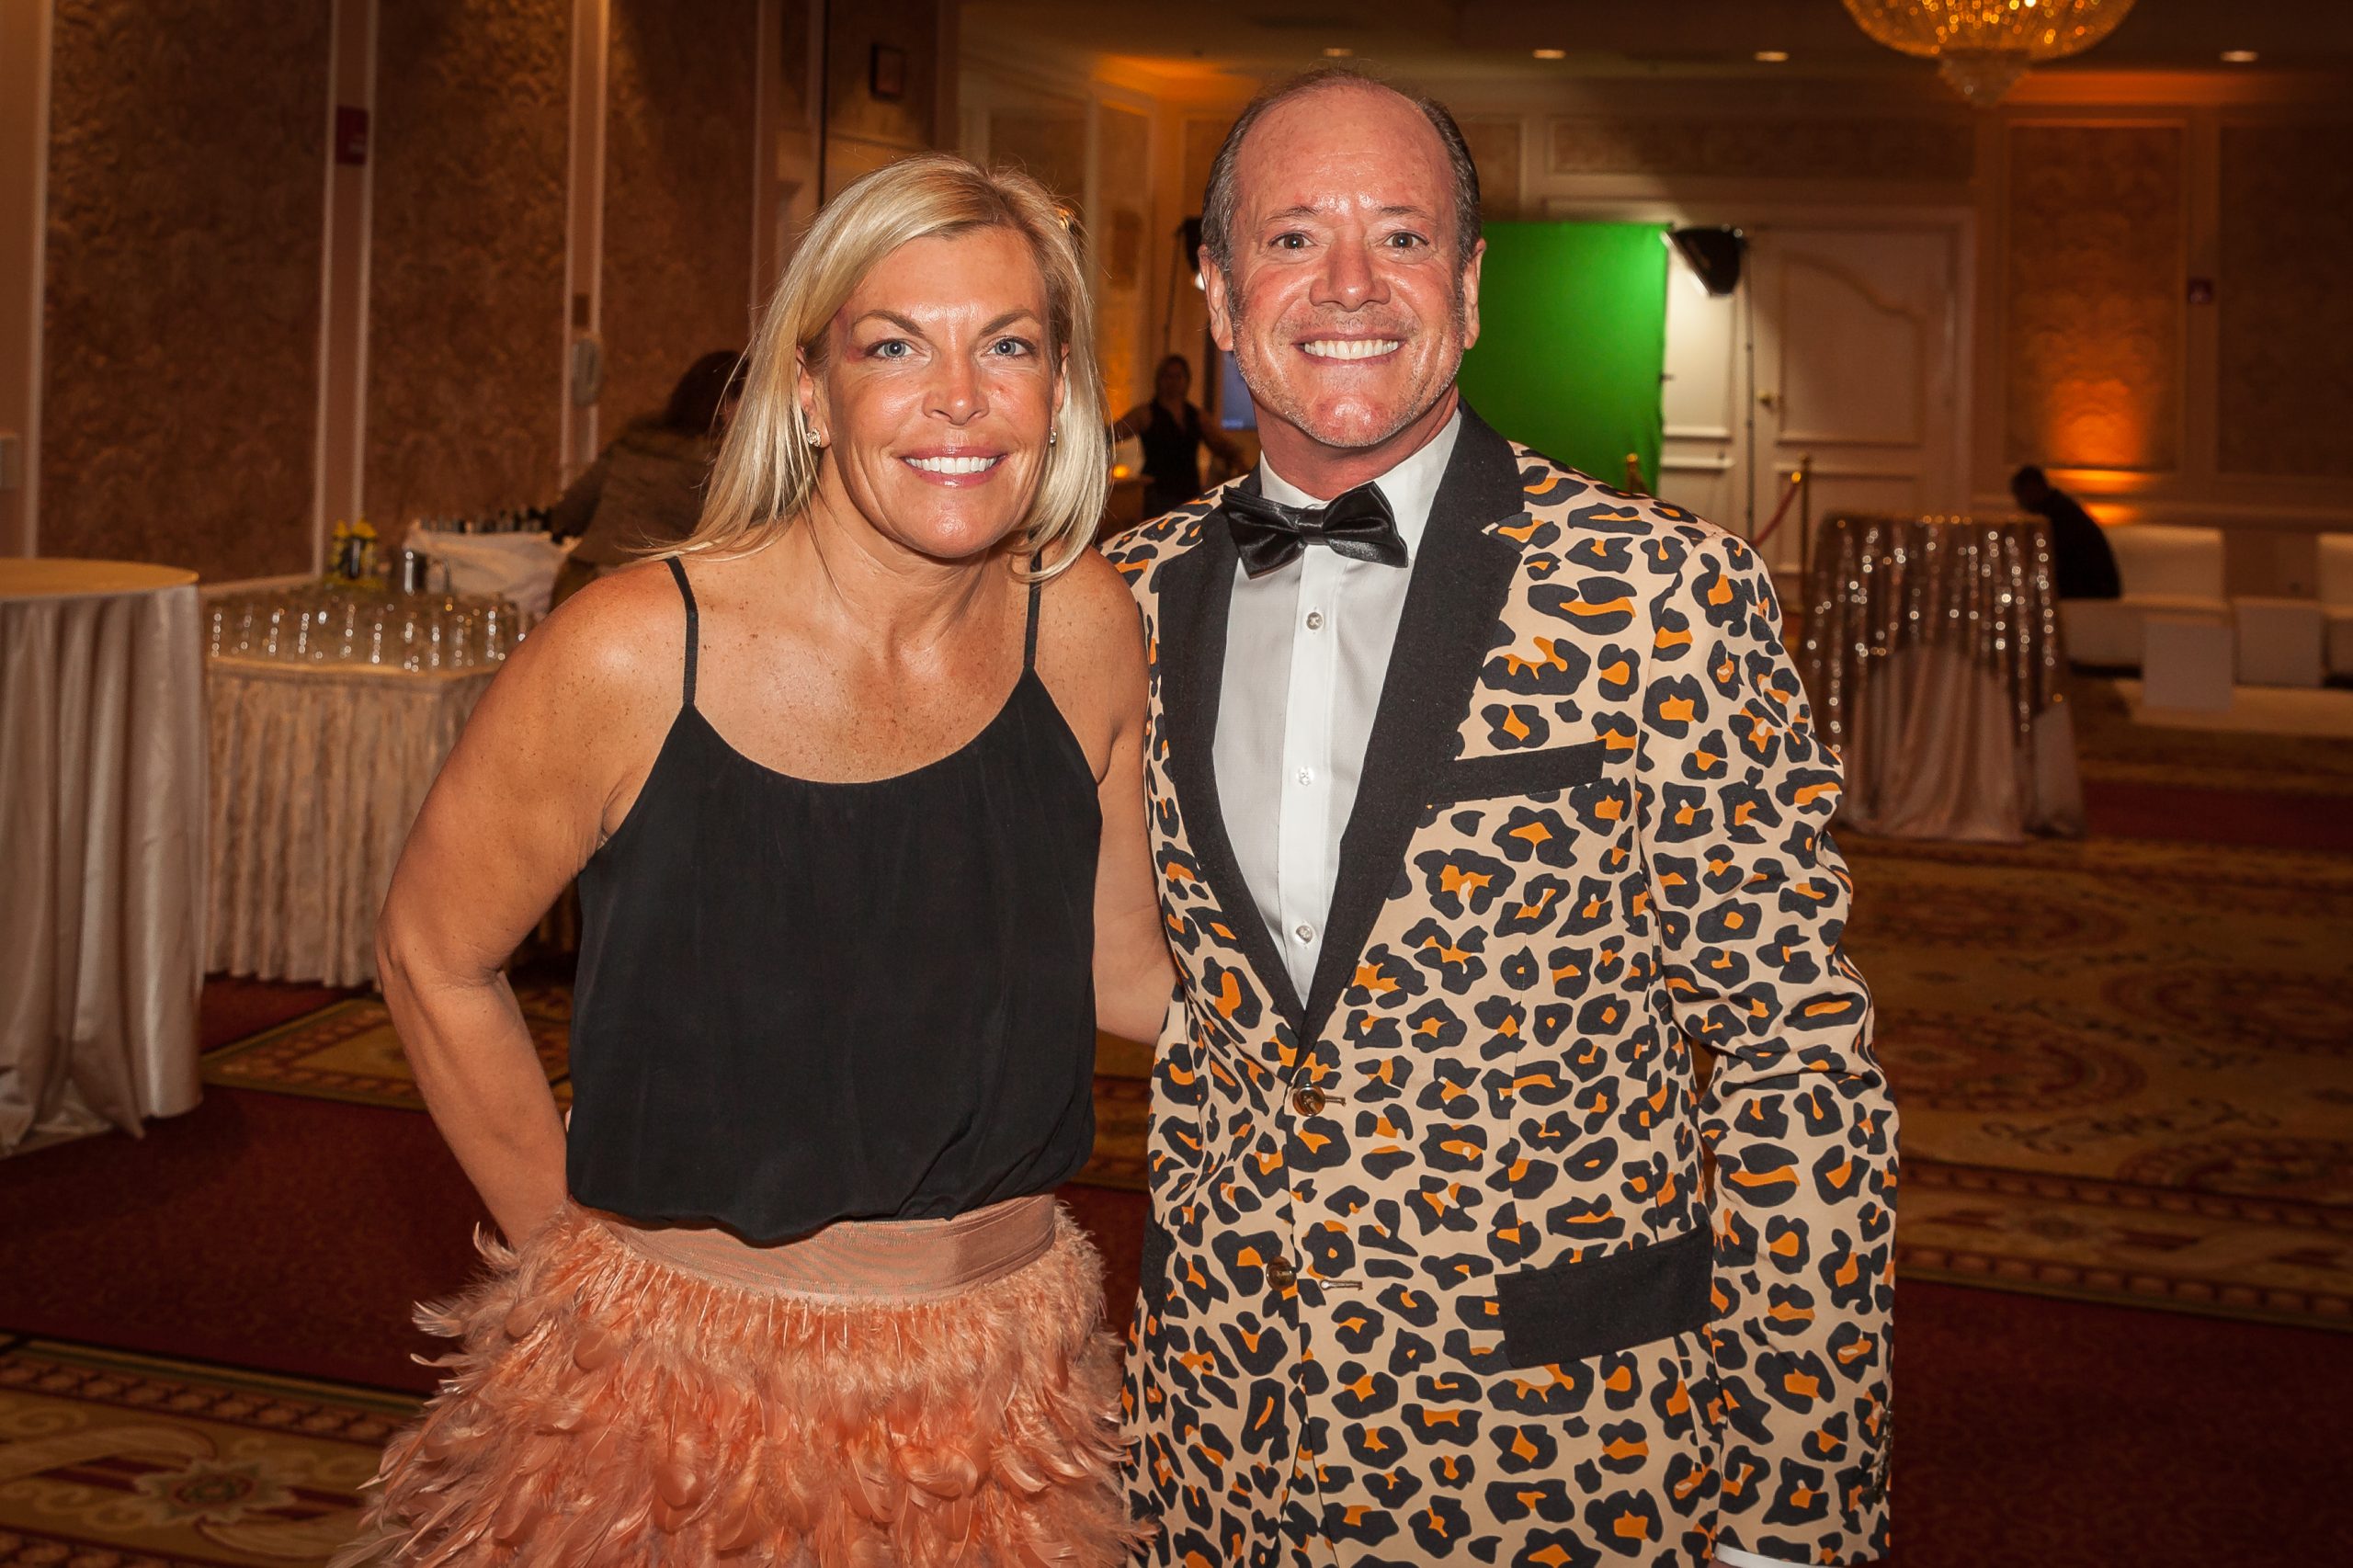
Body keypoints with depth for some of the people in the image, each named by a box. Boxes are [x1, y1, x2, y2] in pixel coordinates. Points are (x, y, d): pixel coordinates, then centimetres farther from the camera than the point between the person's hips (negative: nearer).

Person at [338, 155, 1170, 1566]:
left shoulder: (1085, 630, -7)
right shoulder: (634, 655, -16)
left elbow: (1124, 972, 3)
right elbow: (434, 961, -3)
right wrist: (574, 1243, 1)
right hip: (675, 1394, -3)